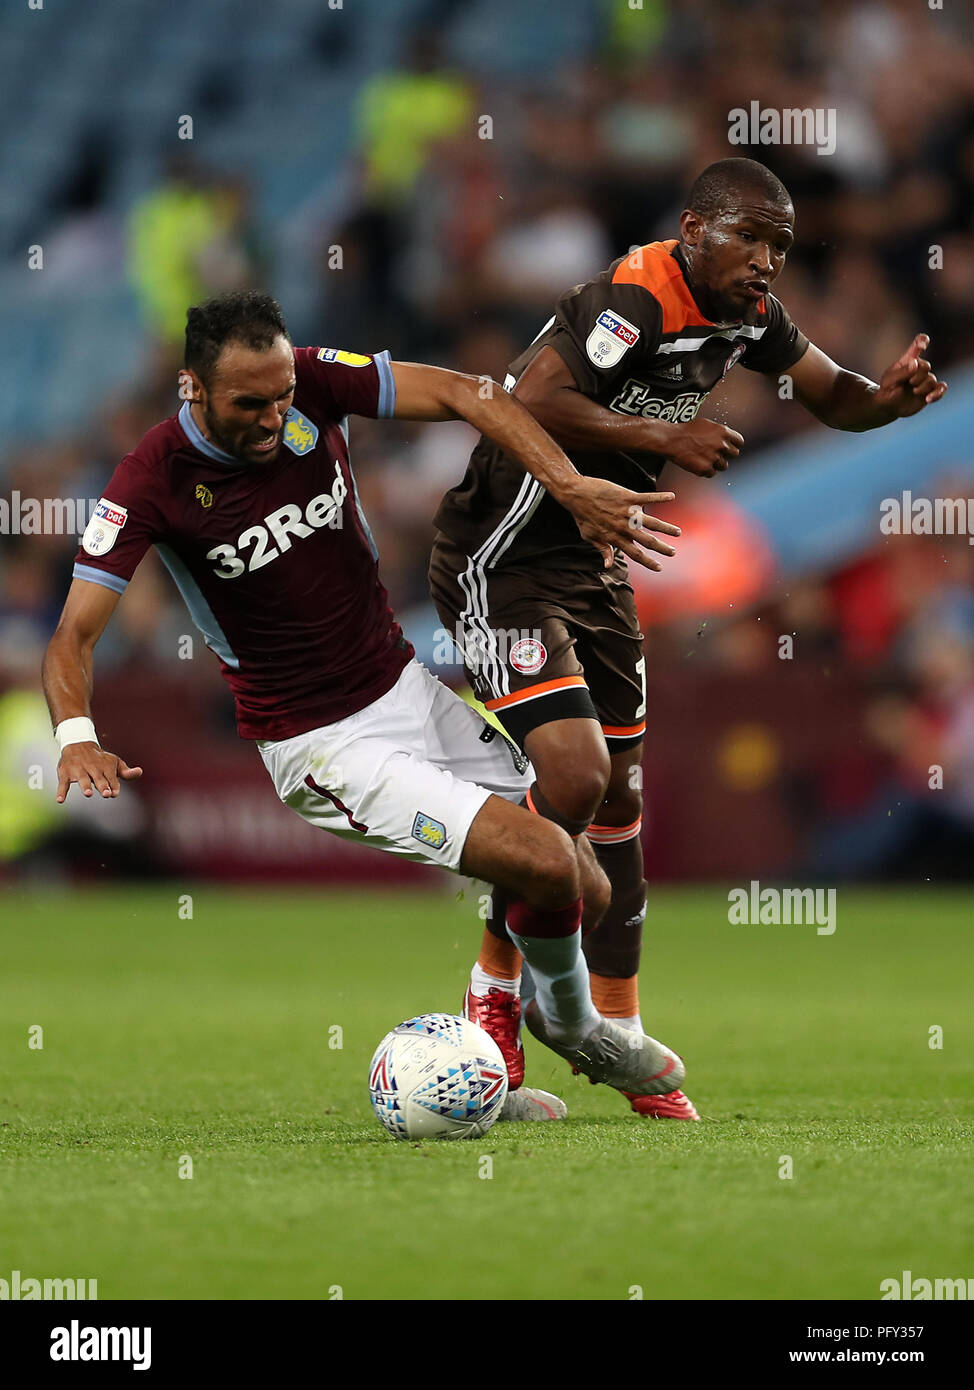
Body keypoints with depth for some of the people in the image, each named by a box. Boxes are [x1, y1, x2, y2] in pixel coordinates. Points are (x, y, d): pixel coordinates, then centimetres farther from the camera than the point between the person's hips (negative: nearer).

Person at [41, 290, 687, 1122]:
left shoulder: (311, 384, -10)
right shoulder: (152, 483, -19)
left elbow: (460, 393, -10)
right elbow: (76, 632, -20)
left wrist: (571, 486, -24)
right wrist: (77, 734, -40)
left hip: (406, 686, 6)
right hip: (319, 745, -6)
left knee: (580, 890, 7)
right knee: (545, 865, -17)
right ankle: (571, 1024, 16)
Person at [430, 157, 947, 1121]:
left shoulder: (748, 314, 2)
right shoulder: (630, 302, -26)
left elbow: (830, 394, 16)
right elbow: (528, 404, -37)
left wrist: (889, 396, -7)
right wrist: (664, 437, -35)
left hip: (593, 567, 9)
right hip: (501, 561, -9)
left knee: (619, 796, 11)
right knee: (574, 775, -20)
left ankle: (615, 1032, 22)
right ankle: (495, 988, 1)